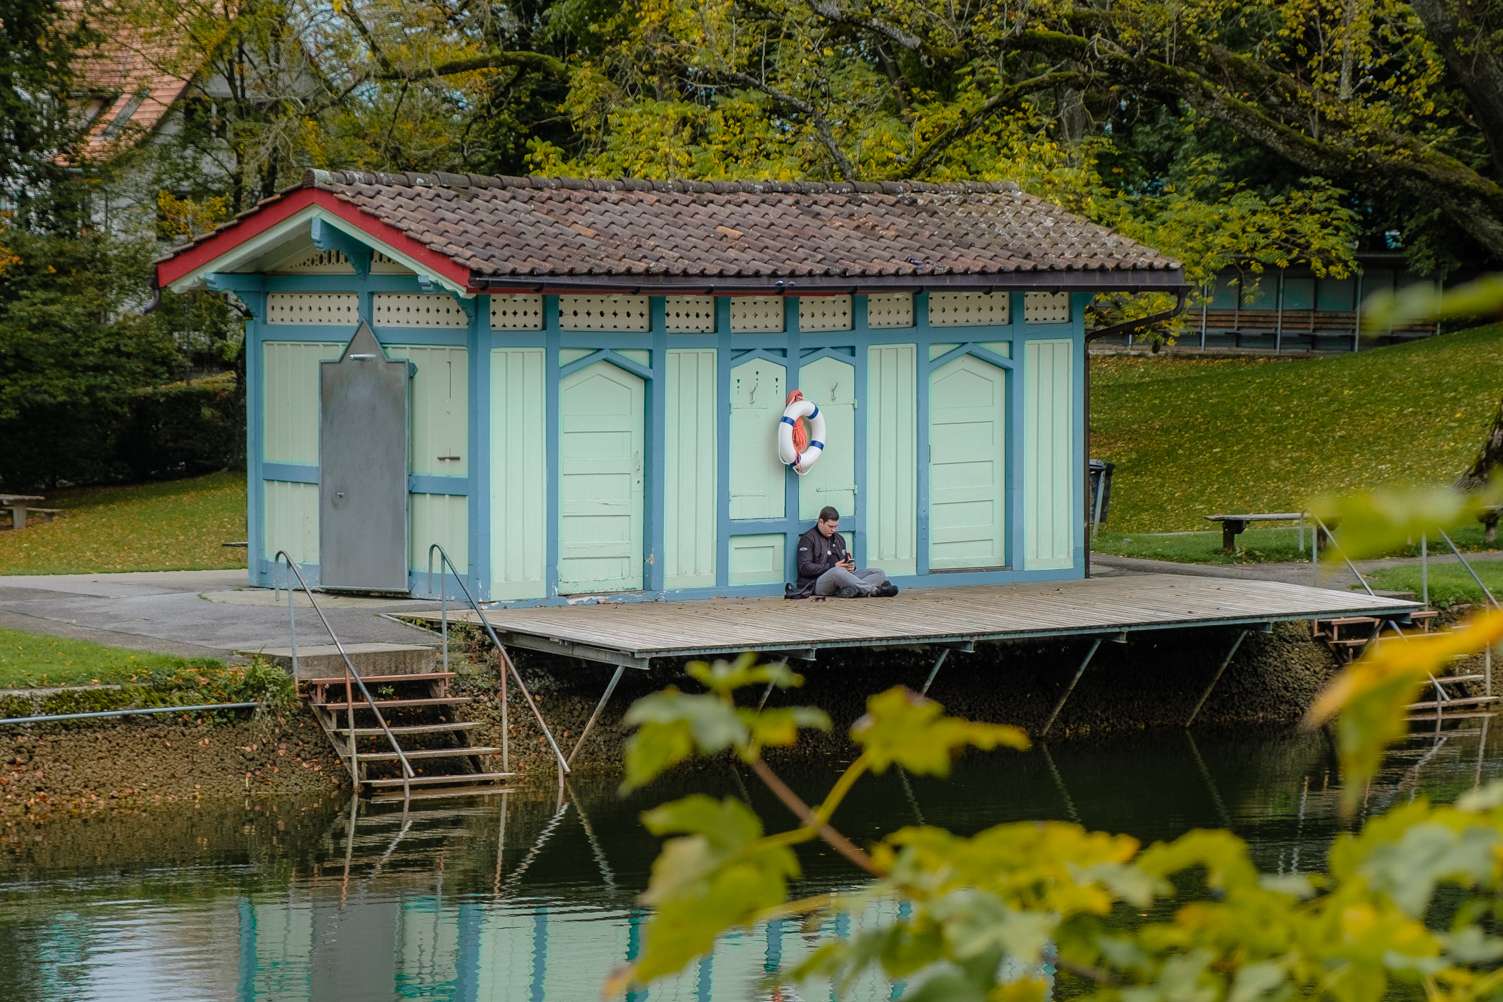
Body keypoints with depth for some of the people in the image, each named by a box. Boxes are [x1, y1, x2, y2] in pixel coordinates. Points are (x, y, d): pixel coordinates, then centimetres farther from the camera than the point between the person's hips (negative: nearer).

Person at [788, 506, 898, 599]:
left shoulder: (839, 539, 25)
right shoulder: (808, 539, 2)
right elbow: (805, 568, -9)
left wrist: (850, 566, 3)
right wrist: (832, 567, -15)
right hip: (817, 583, -7)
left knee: (879, 573, -10)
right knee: (837, 572, -41)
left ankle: (848, 590, -39)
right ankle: (873, 589, -39)